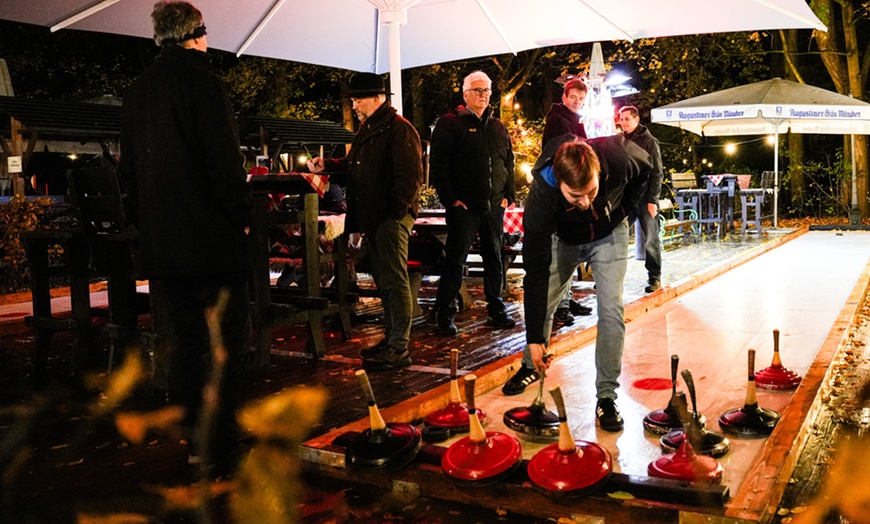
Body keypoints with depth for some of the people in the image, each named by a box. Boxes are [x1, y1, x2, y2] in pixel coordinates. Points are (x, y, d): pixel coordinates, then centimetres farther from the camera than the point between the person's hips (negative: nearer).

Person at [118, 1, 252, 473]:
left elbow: (128, 168, 18)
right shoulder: (201, 81, -8)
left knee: (185, 339, 13)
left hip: (160, 242, 7)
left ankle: (194, 439, 19)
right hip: (212, 238, -7)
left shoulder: (136, 92, 15)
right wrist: (241, 216, -4)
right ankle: (218, 443, 1)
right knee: (228, 336, 0)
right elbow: (226, 160, -14)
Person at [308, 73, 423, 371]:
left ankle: (399, 349, -5)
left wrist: (396, 211, -21)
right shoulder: (367, 128, 20)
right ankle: (392, 338, 25)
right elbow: (355, 164, 32)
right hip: (372, 218, 10)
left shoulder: (399, 129, -11)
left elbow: (410, 175, -18)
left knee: (394, 280, -8)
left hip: (392, 217, -10)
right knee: (382, 279, 15)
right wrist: (328, 165, 18)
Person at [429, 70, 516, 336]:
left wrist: (508, 195, 10)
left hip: (495, 206, 6)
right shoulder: (450, 123, -2)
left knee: (495, 259, 11)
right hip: (463, 206, -5)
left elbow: (509, 162, 21)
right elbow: (438, 165, -8)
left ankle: (496, 310, 22)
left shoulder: (498, 127, 16)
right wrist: (450, 199, -13)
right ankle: (445, 314, 4)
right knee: (455, 259, -3)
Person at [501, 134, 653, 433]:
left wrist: (624, 209, -12)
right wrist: (535, 338, -32)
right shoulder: (542, 193, -38)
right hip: (563, 238, 0)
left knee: (611, 309, -11)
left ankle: (606, 396, -3)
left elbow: (645, 168, -8)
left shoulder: (619, 157, -38)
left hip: (609, 235, 0)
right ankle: (532, 365, 32)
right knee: (541, 300, 4)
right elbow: (536, 271, -33)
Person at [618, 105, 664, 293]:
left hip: (645, 199, -4)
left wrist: (652, 200, -13)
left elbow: (657, 173, -6)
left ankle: (654, 278, 11)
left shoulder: (649, 141, -3)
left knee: (650, 240, 0)